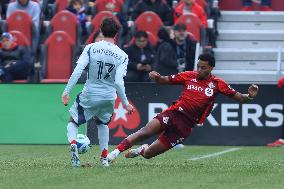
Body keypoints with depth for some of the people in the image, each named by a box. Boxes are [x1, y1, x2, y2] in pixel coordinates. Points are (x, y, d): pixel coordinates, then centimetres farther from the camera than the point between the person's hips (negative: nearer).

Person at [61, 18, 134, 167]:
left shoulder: (91, 48, -8)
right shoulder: (122, 56, -6)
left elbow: (77, 71, -15)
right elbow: (118, 82, -13)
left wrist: (66, 91, -11)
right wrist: (125, 103, -4)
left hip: (89, 95, -2)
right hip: (108, 97, 2)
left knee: (73, 122, 15)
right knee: (102, 124, 30)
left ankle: (72, 143, -17)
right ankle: (104, 158, 23)